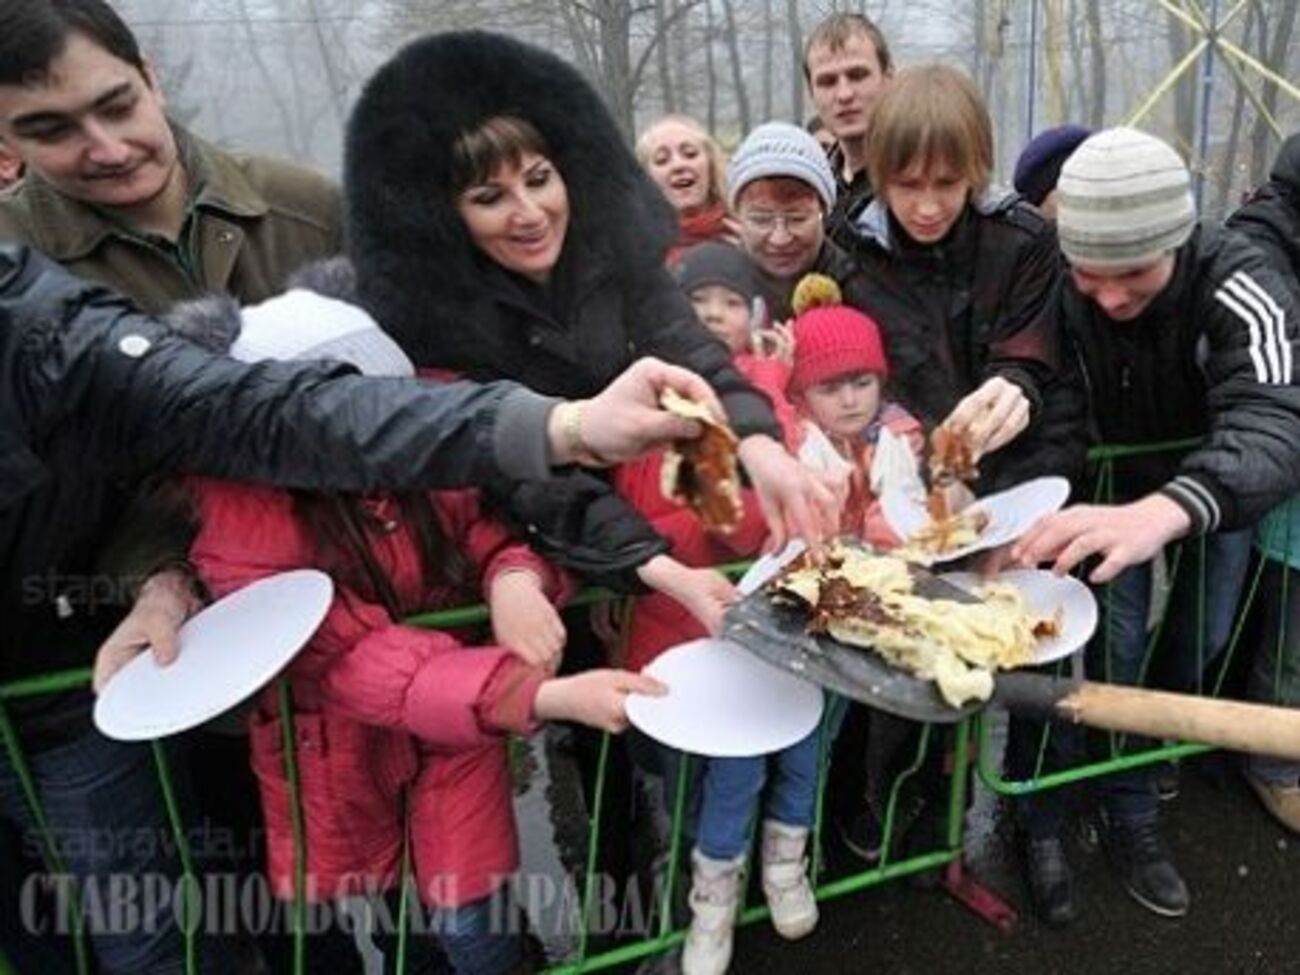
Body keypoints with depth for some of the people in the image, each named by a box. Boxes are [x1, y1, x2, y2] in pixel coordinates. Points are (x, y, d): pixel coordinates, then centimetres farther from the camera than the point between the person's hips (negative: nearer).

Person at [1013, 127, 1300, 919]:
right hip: (1114, 477, 1)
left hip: (1217, 480, 0)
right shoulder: (1057, 288, -27)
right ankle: (1131, 815, 16)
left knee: (1205, 637, 12)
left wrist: (1162, 513, -71)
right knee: (1115, 646, -4)